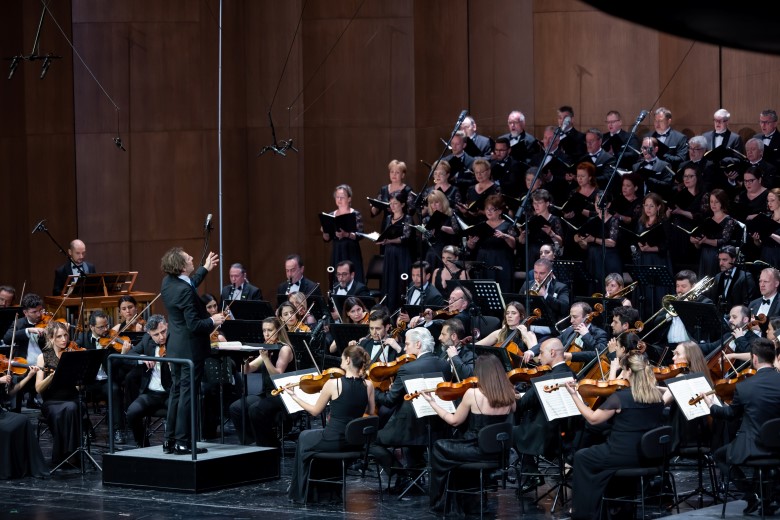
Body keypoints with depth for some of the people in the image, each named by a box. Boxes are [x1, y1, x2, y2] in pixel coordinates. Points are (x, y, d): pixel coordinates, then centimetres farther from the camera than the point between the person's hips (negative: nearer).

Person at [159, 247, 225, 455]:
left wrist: (206, 268, 32)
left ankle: (170, 441, 19)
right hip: (191, 350, -9)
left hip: (176, 348, 9)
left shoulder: (168, 282, 2)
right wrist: (213, 321, -8)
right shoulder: (185, 291, -25)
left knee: (176, 393, 15)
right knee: (188, 395, -3)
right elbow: (194, 325, -24)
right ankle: (183, 443, 0)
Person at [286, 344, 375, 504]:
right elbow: (370, 413, 8)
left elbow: (315, 411, -5)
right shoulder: (368, 386, -6)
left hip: (334, 441, -5)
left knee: (304, 438, 29)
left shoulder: (333, 384, -17)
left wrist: (294, 397, 7)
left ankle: (299, 493, 36)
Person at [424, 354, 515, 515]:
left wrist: (432, 402, 6)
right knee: (456, 445, 33)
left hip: (478, 451, -6)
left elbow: (454, 421, -4)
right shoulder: (509, 394, -2)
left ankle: (440, 502, 28)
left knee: (439, 448, 23)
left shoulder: (473, 393, -16)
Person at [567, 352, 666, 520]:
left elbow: (593, 418, -7)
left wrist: (574, 395, 0)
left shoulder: (620, 397, -18)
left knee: (581, 457, 18)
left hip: (625, 456, -7)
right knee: (598, 452, 32)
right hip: (651, 456, 7)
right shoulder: (657, 396, 0)